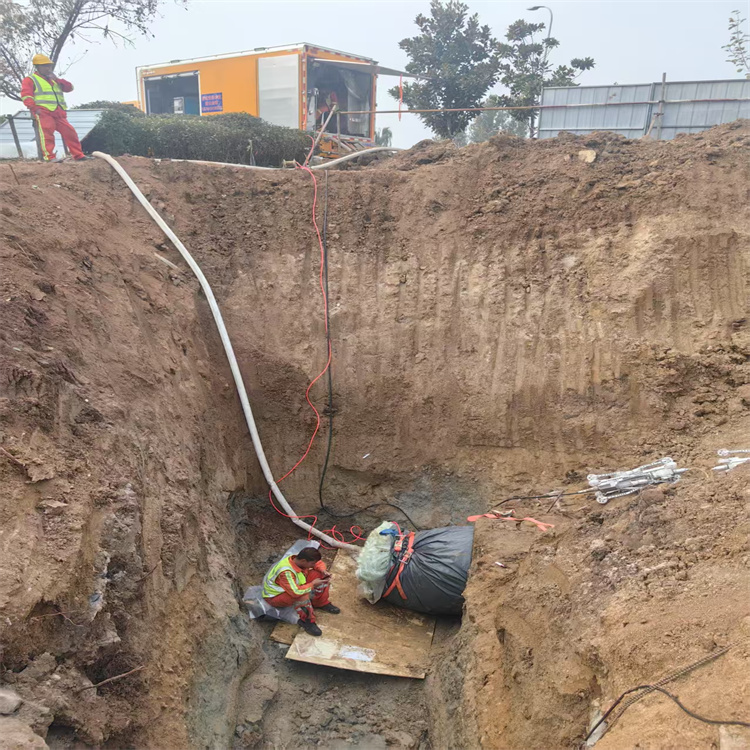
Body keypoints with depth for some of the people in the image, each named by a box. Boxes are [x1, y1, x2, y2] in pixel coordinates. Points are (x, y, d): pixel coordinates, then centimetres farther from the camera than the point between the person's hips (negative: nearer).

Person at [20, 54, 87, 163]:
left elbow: (69, 87, 21)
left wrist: (57, 79, 8)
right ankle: (49, 156, -32)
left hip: (58, 112, 6)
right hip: (43, 112, -6)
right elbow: (26, 95, -1)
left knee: (70, 132, -2)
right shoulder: (30, 80, 12)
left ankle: (79, 155, 1)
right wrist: (35, 108, -16)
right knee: (47, 132, -22)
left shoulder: (53, 80, 32)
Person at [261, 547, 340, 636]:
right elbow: (296, 592, -46)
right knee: (303, 595, -38)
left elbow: (319, 563, 4)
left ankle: (321, 603, 10)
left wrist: (323, 571, -18)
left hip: (293, 586, 8)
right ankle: (307, 621, -16)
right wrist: (313, 584, -31)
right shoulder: (286, 572, -39)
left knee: (318, 574, -6)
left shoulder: (298, 559, -15)